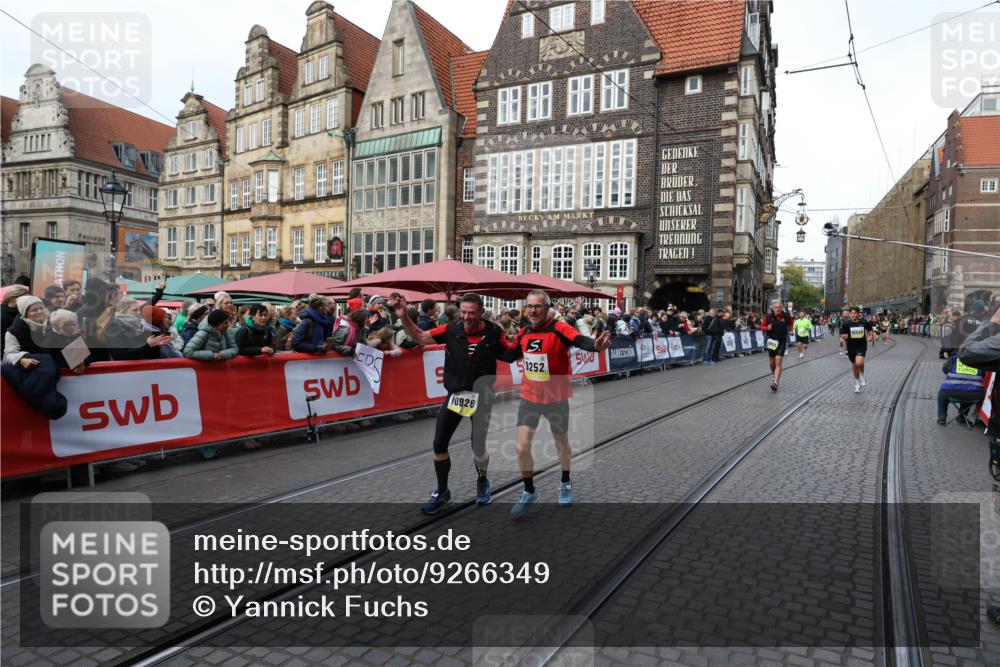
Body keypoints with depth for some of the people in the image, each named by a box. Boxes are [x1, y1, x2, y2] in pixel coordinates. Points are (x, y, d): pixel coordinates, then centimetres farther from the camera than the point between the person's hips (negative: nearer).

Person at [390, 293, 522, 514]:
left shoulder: (493, 333, -13)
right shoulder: (451, 329, -11)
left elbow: (509, 356, 2)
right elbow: (420, 338, -3)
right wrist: (404, 317, -14)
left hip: (482, 396, -2)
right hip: (455, 394, 2)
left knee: (479, 446, 6)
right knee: (439, 444, 3)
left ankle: (482, 481, 39)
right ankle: (442, 491, 25)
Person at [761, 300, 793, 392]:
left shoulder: (786, 316, -4)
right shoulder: (769, 316, -5)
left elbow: (790, 323, 18)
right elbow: (762, 326, 4)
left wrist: (790, 329, 6)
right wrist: (767, 328, -13)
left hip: (782, 342, -2)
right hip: (771, 342, 2)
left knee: (778, 362, -14)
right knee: (772, 363, 12)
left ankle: (775, 382, -20)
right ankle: (774, 375, 42)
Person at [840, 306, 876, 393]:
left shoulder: (864, 322, -6)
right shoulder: (846, 323, -8)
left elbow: (870, 329, 13)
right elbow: (842, 335, -1)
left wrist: (871, 335, -3)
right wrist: (844, 336, -22)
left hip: (862, 346, -2)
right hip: (851, 346, 2)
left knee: (859, 363, -25)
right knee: (854, 365, 14)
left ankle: (862, 376, 8)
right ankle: (857, 383, 35)